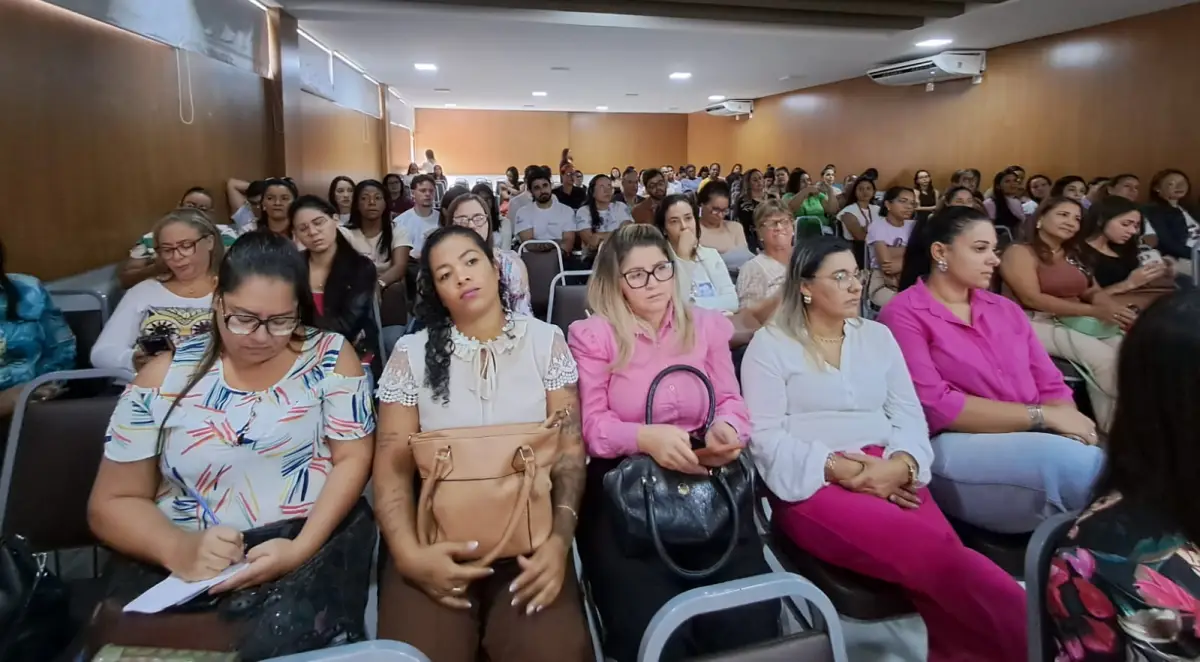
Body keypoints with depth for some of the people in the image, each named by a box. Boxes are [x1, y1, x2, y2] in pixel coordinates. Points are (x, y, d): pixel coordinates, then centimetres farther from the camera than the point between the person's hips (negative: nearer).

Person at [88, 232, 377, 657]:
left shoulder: (329, 355, 0)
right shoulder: (164, 377, 3)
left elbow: (353, 459, -2)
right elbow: (112, 503, 5)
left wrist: (301, 548, -17)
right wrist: (178, 549, -16)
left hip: (313, 540, -1)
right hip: (177, 564, 2)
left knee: (280, 639, -29)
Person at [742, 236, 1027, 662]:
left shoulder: (878, 336, 19)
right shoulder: (770, 345, 5)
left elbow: (908, 415, 13)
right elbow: (765, 436, -4)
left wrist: (900, 465, -10)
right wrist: (837, 468, -17)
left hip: (890, 477, 5)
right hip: (812, 484, -4)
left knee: (940, 554, -31)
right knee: (932, 551, -30)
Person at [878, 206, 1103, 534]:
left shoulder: (1006, 309, 20)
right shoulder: (904, 315, -3)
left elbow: (1051, 385, 13)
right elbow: (935, 407, -14)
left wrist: (1069, 423, -12)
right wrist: (1043, 416, -13)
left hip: (1034, 441, 6)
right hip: (956, 449, -6)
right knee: (1082, 464, -29)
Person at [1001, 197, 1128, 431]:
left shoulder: (1074, 256, 20)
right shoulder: (1019, 252, -5)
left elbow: (1094, 292, 14)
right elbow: (1032, 299, -16)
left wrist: (1120, 310, -11)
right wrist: (1095, 311, -19)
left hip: (1078, 323, 7)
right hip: (1038, 324, -7)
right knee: (1103, 357, -26)